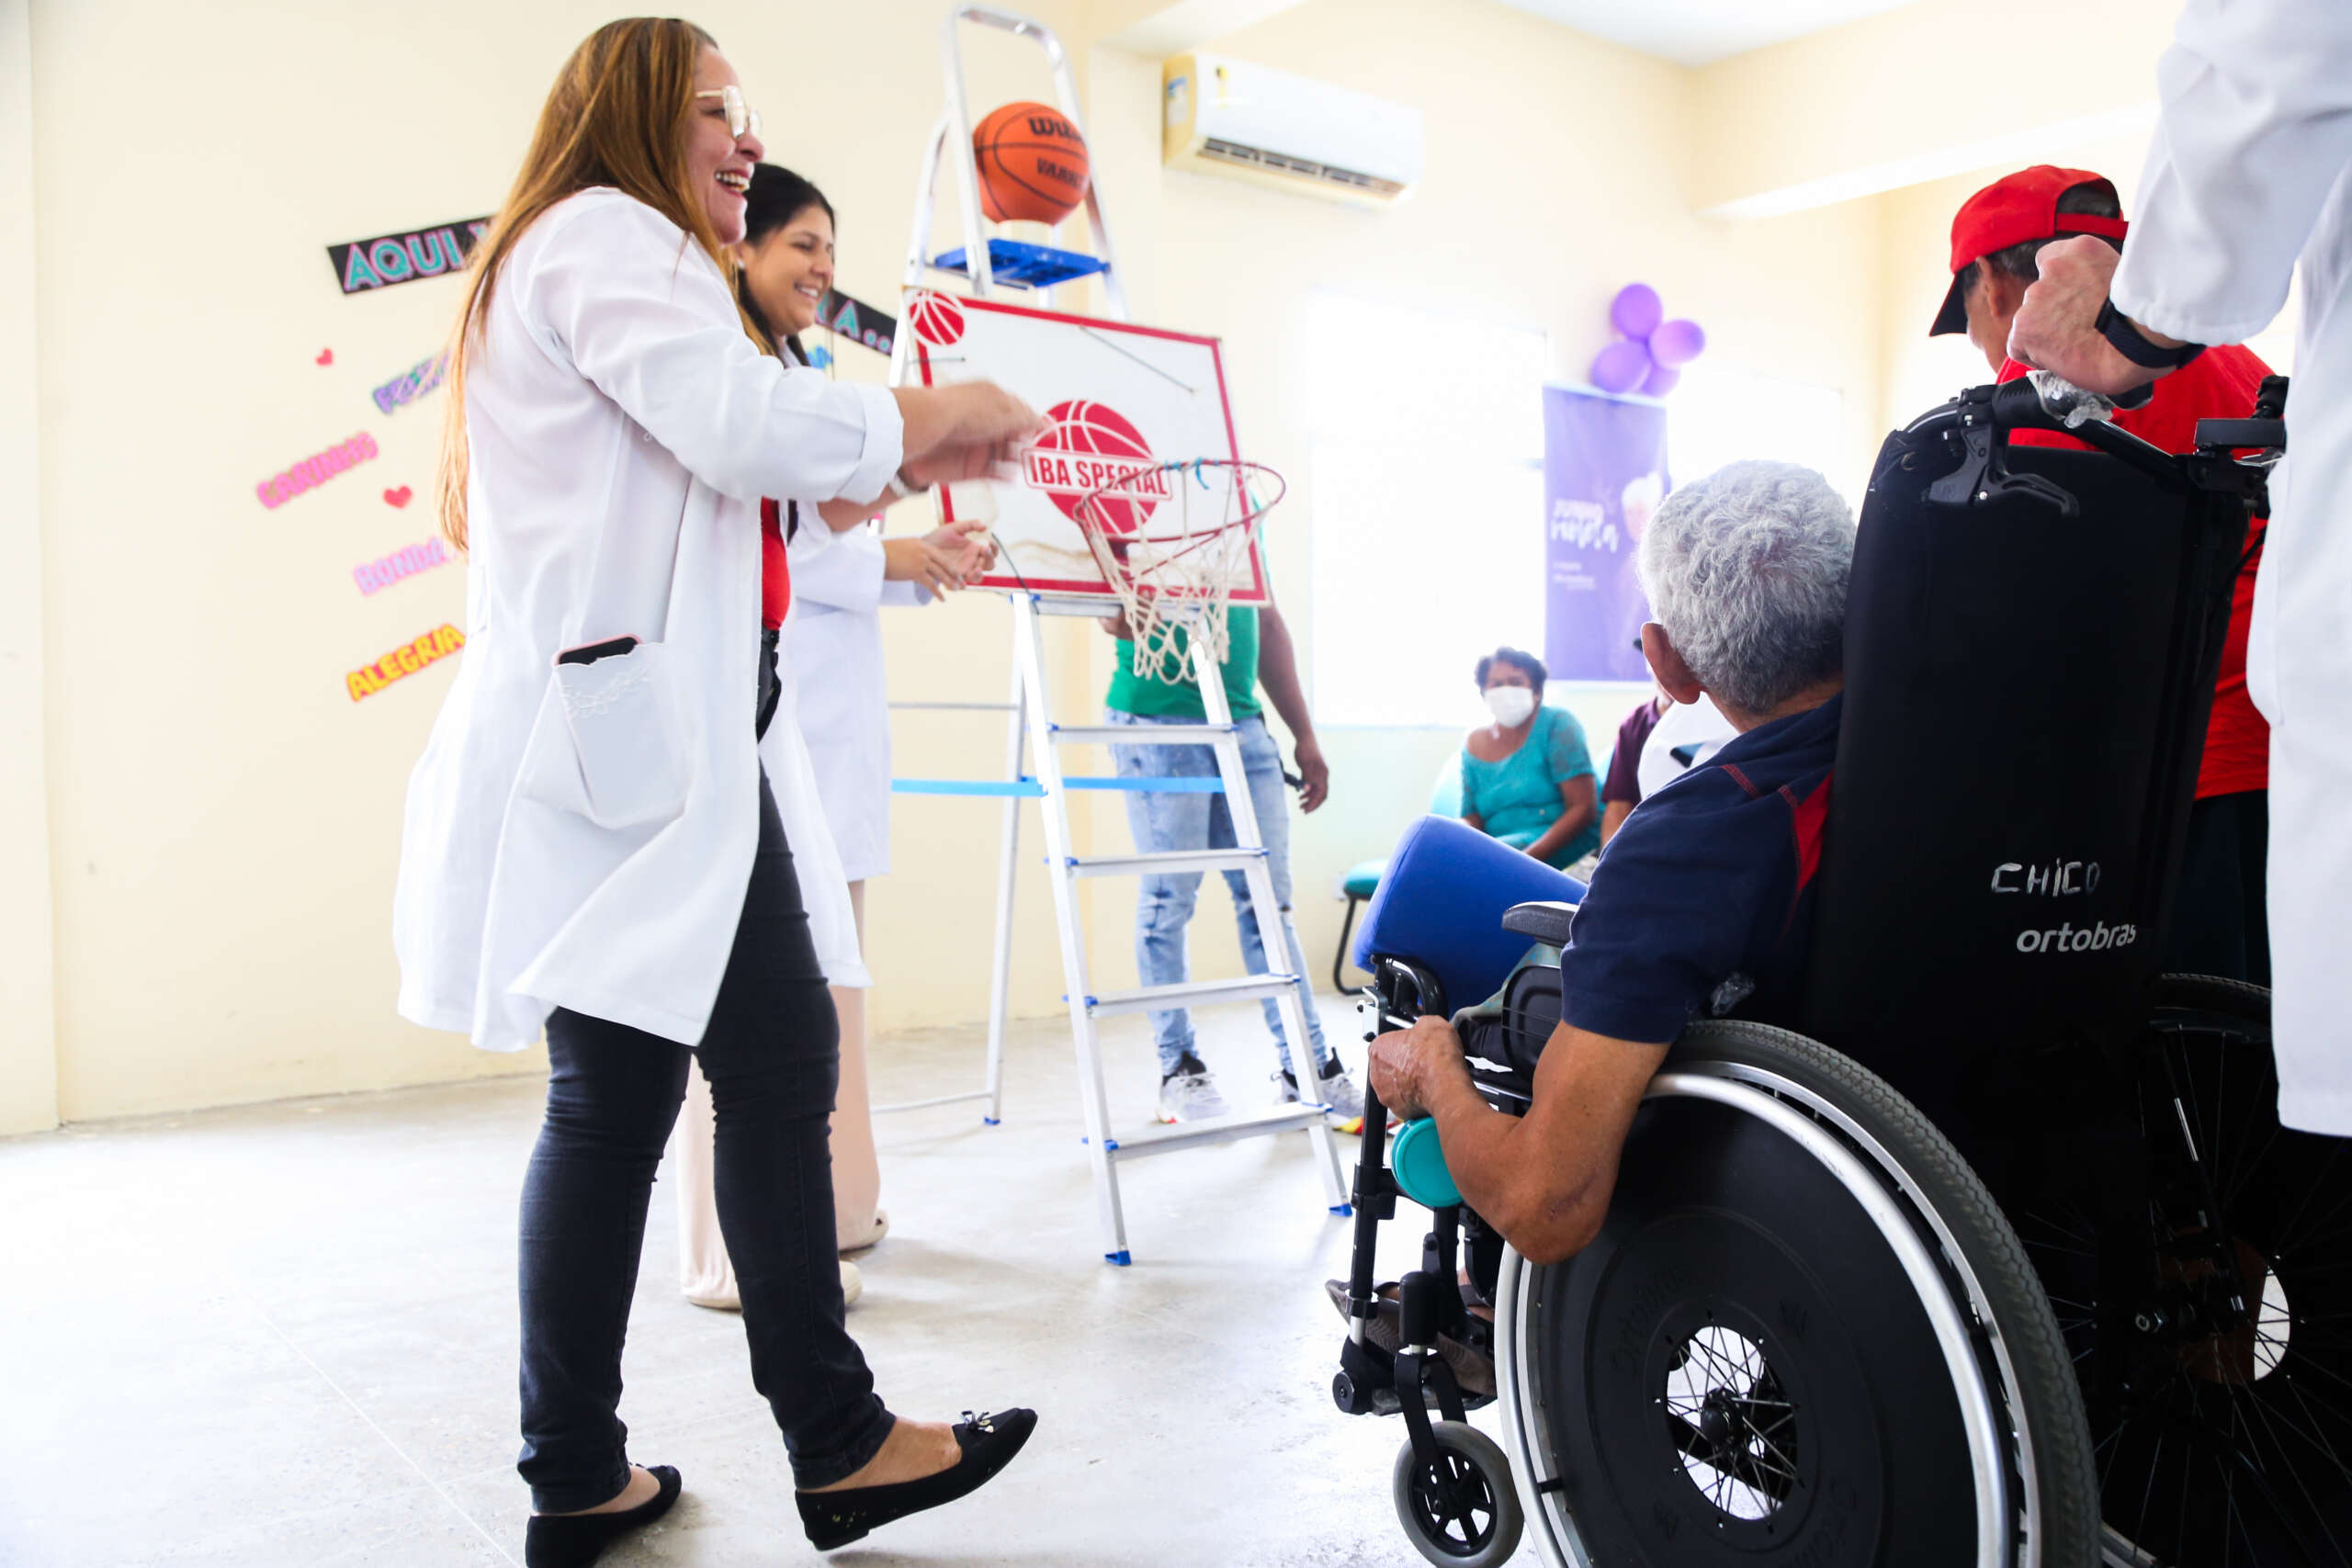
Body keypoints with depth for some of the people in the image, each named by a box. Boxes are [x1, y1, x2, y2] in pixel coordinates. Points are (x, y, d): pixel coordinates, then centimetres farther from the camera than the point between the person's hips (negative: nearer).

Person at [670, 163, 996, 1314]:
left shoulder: (796, 377, 24)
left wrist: (925, 561, 9)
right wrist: (887, 560, -10)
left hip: (830, 705, 10)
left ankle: (827, 1205, 22)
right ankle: (743, 1248, -3)